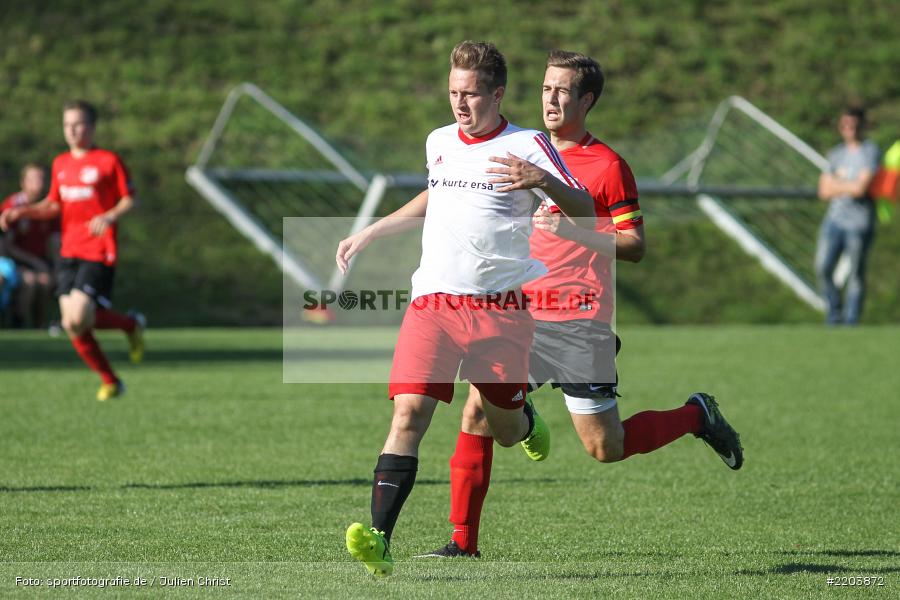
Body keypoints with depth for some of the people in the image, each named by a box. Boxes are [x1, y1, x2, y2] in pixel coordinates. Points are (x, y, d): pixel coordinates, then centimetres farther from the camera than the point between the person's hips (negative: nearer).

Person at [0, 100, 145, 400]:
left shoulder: (109, 161, -4)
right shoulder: (60, 164, 13)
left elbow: (130, 200, -2)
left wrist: (109, 217, -22)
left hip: (99, 253, -6)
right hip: (69, 252, 6)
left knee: (79, 318, -19)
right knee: (73, 325, -2)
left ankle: (132, 324, 9)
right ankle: (110, 382, 14)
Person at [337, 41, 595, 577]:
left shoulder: (527, 146, -3)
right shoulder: (439, 142, 14)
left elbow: (585, 211, -10)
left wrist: (542, 180, -30)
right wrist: (371, 234, 36)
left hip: (500, 306, -3)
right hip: (433, 301, 3)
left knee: (506, 431, 7)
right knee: (409, 415, -17)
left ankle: (527, 421, 46)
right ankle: (379, 540, -25)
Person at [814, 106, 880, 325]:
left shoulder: (871, 151, -5)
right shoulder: (836, 153, 14)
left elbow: (860, 188, -15)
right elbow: (824, 192, 9)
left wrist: (835, 184, 0)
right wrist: (849, 187, -7)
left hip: (859, 223, -5)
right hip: (835, 218, 5)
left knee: (856, 274, -1)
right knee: (822, 268, -4)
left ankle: (851, 322, 7)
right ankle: (834, 313, 13)